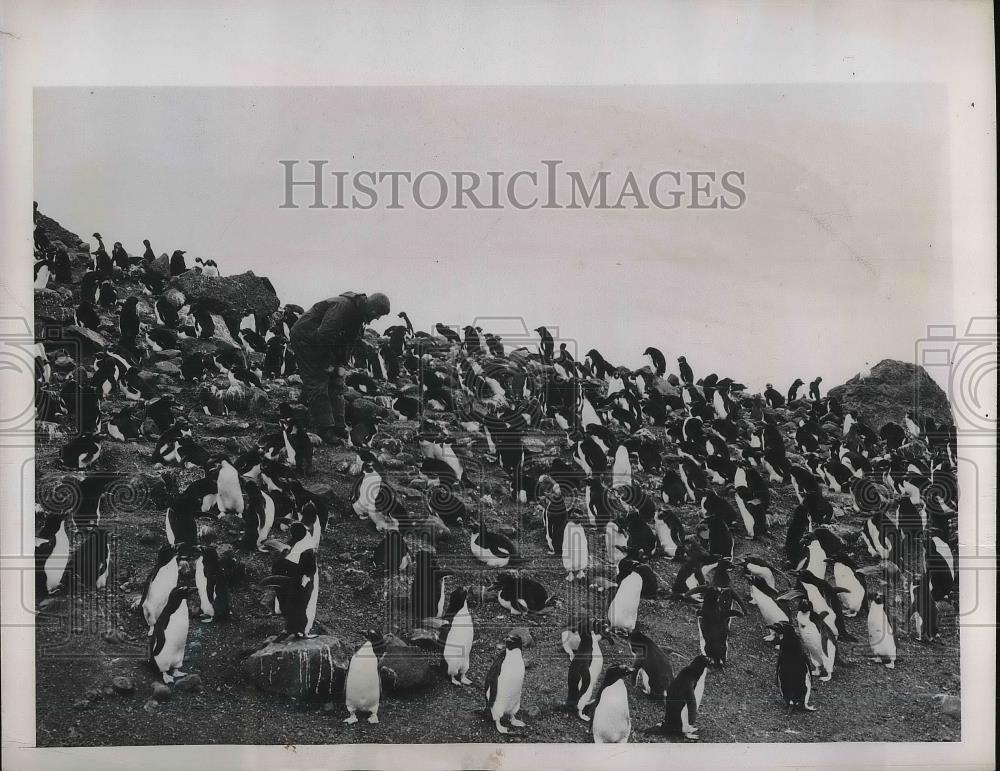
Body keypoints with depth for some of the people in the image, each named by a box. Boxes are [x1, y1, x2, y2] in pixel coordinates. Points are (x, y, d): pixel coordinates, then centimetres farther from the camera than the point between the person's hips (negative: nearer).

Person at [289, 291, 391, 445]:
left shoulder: (358, 315, 1)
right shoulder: (342, 307, -31)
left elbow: (349, 341, 9)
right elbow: (324, 336, -34)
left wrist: (341, 365, -1)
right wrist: (327, 364, -23)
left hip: (321, 343, 10)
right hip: (305, 339, -10)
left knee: (336, 385, 9)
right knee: (318, 387, -11)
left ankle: (339, 429, 14)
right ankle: (327, 433, -11)